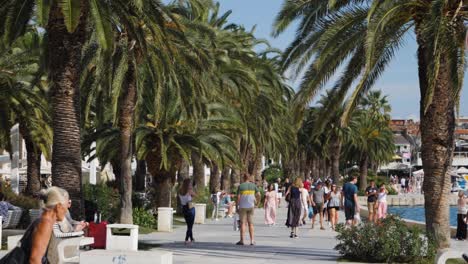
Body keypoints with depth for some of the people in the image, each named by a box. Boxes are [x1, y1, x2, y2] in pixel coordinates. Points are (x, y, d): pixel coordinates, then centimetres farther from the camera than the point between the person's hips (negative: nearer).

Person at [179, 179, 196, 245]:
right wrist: (191, 188, 4)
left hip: (184, 209, 6)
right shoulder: (189, 191, -13)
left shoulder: (181, 191, 2)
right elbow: (194, 195, 3)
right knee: (190, 225, 1)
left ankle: (191, 239, 30)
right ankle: (186, 240, -7)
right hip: (190, 208, -6)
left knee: (189, 225, 19)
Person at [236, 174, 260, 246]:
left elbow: (238, 197, -8)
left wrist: (237, 207, -1)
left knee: (243, 223, 1)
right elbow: (258, 195, 0)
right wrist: (256, 200, 17)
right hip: (251, 206, 3)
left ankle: (242, 240, -1)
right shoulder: (253, 185, 3)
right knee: (250, 223, 7)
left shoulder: (241, 186, -5)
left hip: (242, 207, -3)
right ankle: (252, 240, 3)